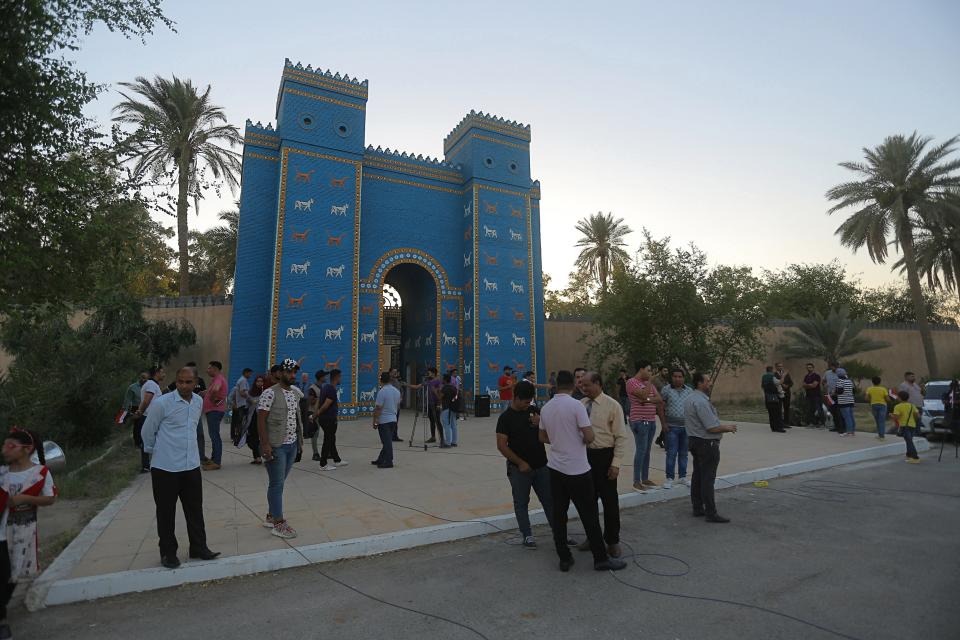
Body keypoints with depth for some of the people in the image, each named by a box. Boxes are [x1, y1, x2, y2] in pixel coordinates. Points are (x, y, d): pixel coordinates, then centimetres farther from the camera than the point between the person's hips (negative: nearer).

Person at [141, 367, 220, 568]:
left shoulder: (199, 402, 2)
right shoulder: (161, 403, -15)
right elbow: (147, 431, -3)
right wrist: (154, 451, 8)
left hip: (191, 466, 5)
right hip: (165, 467, -5)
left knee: (195, 508, 11)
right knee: (166, 512, 8)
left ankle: (198, 547, 24)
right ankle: (168, 552, 24)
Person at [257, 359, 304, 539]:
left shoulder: (296, 393, 10)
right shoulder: (270, 393, -11)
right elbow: (261, 420, -13)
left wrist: (300, 440, 16)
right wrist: (265, 444, -18)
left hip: (292, 445, 7)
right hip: (276, 446, -7)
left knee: (279, 482, 16)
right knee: (277, 484, -1)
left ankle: (271, 516, 29)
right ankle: (278, 523, 7)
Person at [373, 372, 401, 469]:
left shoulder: (382, 392, -18)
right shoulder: (397, 391, 6)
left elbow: (378, 409, -17)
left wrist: (374, 421, -9)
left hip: (384, 421, -7)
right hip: (393, 419, 7)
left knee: (387, 442, -3)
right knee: (387, 441, 14)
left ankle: (388, 462, 1)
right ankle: (381, 460, 24)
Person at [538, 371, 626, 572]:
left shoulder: (546, 408, 3)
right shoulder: (576, 405, -15)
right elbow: (589, 436, -16)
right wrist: (581, 440, 4)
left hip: (555, 467, 6)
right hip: (577, 469, -5)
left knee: (558, 514, 9)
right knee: (589, 515, 6)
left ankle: (564, 558, 17)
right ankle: (601, 558, 16)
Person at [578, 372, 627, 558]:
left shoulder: (612, 406, -11)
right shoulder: (581, 405, 3)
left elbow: (621, 437, -11)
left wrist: (616, 464, -14)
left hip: (604, 456, -4)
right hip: (585, 455, 5)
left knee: (609, 501, 7)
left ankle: (612, 541, 27)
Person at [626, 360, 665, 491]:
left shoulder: (650, 384, 15)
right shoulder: (631, 382, -8)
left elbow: (660, 400, 5)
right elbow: (644, 394, -21)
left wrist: (648, 399, -14)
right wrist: (650, 380, -9)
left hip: (651, 421, 7)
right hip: (639, 421, -7)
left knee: (647, 451, 11)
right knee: (641, 450, -8)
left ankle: (645, 479, 19)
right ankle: (636, 481, -2)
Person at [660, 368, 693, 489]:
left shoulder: (689, 391, 7)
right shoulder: (666, 390, -2)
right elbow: (661, 407, -1)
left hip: (686, 427, 3)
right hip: (672, 427, -3)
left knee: (683, 453, 11)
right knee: (671, 453, -3)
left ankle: (683, 477, 22)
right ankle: (669, 478, 5)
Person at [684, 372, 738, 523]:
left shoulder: (688, 399, 10)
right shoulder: (701, 402, -23)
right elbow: (712, 428, -23)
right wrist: (728, 428, -4)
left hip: (694, 441, 10)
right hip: (707, 443, -10)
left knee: (697, 476, 13)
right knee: (708, 479, -4)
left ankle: (698, 508, 21)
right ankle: (711, 513, 1)